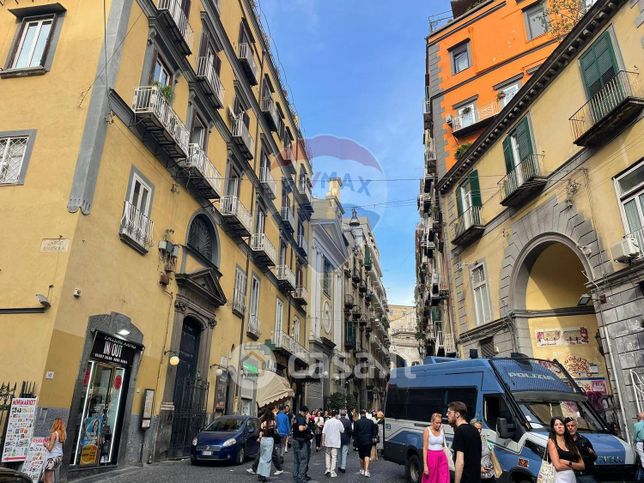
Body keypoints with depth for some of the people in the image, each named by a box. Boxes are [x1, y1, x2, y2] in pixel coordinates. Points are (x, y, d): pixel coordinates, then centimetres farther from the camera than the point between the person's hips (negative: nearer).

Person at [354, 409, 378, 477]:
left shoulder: (357, 422, -7)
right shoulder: (371, 422, -2)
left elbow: (355, 432, -3)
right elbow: (374, 431, 6)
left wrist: (355, 440, 11)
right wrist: (372, 438, 20)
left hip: (360, 441, 0)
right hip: (368, 441, 0)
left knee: (361, 456, 14)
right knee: (367, 455, 0)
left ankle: (362, 470, 25)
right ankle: (366, 471, -13)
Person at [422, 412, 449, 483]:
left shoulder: (442, 430, 5)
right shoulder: (427, 430, -9)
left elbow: (443, 446, 13)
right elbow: (425, 448, -11)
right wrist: (425, 465, -15)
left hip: (442, 457, 4)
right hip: (431, 457, -4)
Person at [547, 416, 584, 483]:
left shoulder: (571, 443, 11)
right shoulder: (551, 441, -4)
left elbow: (582, 466, 6)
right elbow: (558, 466, -14)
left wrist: (568, 463, -10)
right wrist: (574, 466, 0)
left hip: (572, 478, 4)